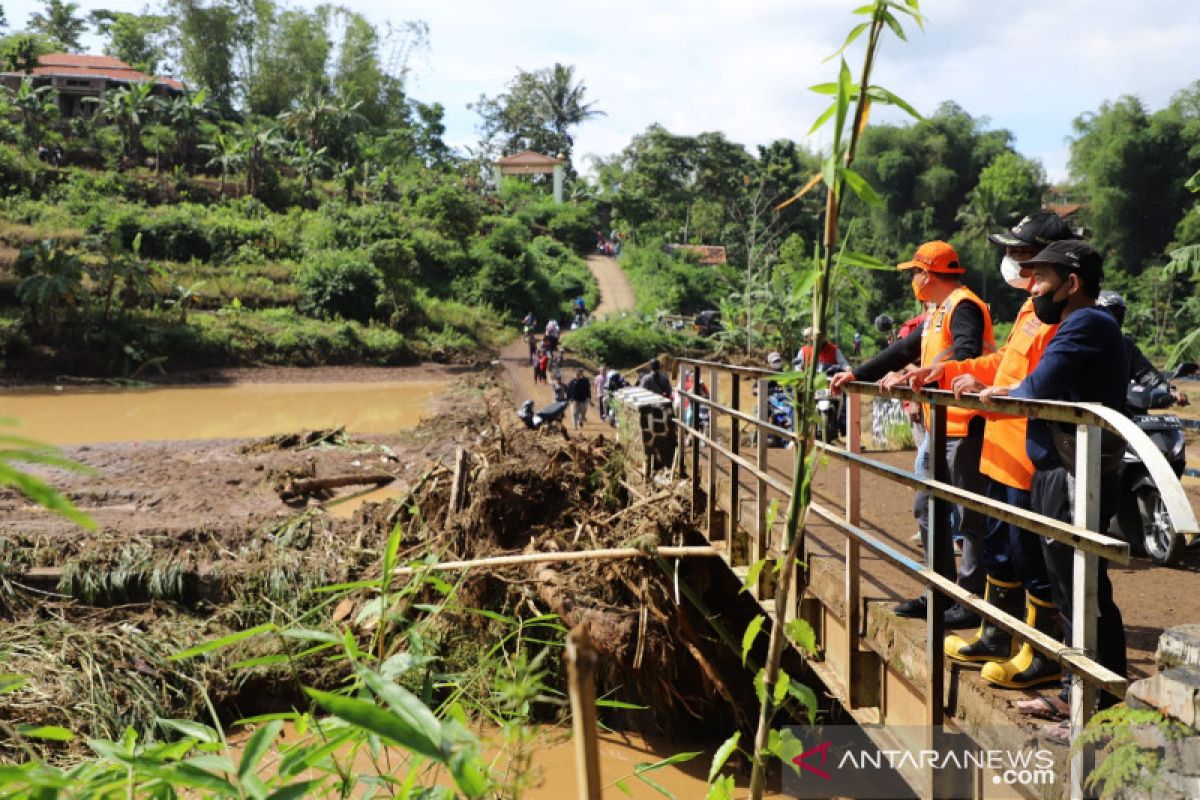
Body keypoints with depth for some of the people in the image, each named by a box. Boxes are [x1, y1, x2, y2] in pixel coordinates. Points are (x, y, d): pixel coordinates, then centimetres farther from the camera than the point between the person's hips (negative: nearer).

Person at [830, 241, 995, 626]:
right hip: (940, 427, 11)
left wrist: (913, 378, -35)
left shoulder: (963, 307, -12)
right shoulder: (937, 312, 20)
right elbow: (904, 350, 25)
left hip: (966, 427, -11)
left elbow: (965, 355, -28)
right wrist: (856, 374, 21)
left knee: (969, 515, -4)